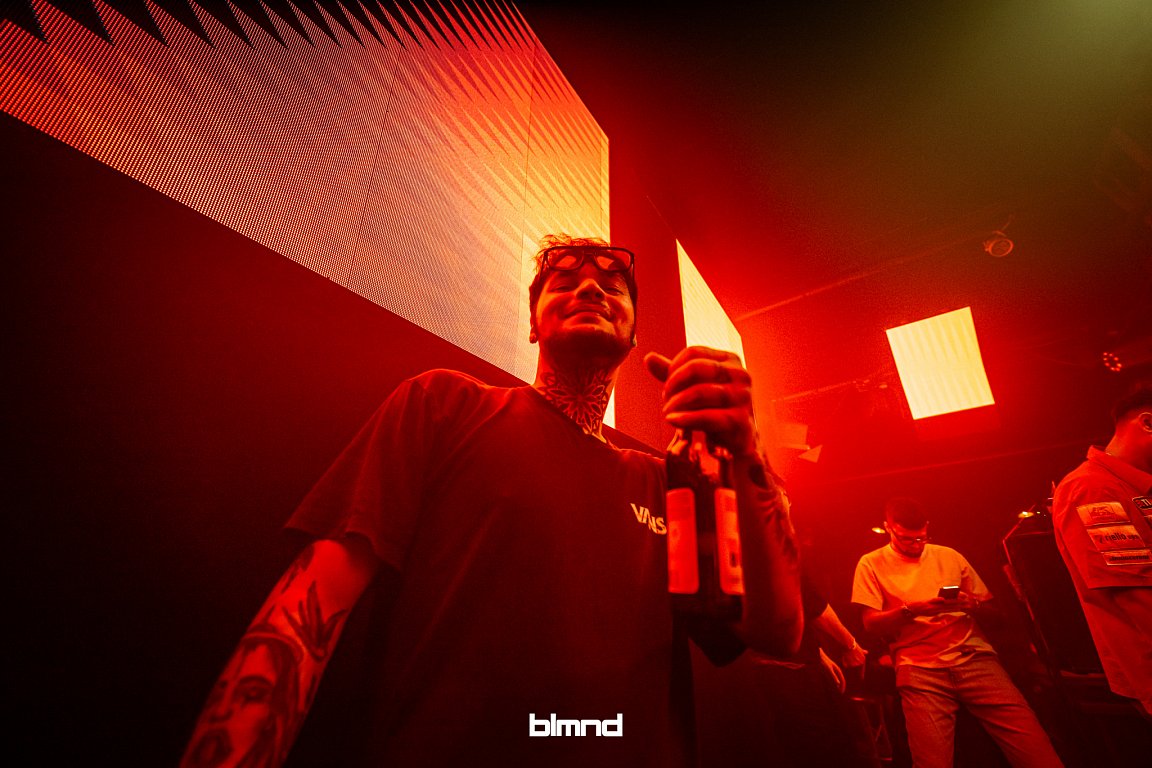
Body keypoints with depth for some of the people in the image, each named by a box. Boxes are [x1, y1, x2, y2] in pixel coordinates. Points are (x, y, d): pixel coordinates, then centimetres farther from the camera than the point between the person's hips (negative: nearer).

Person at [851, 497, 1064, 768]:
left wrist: (972, 605, -3)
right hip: (920, 666, -3)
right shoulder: (871, 564, 6)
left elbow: (988, 606, 19)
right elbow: (871, 624, 1)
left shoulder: (949, 556, 17)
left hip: (974, 655, 3)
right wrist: (910, 610, -13)